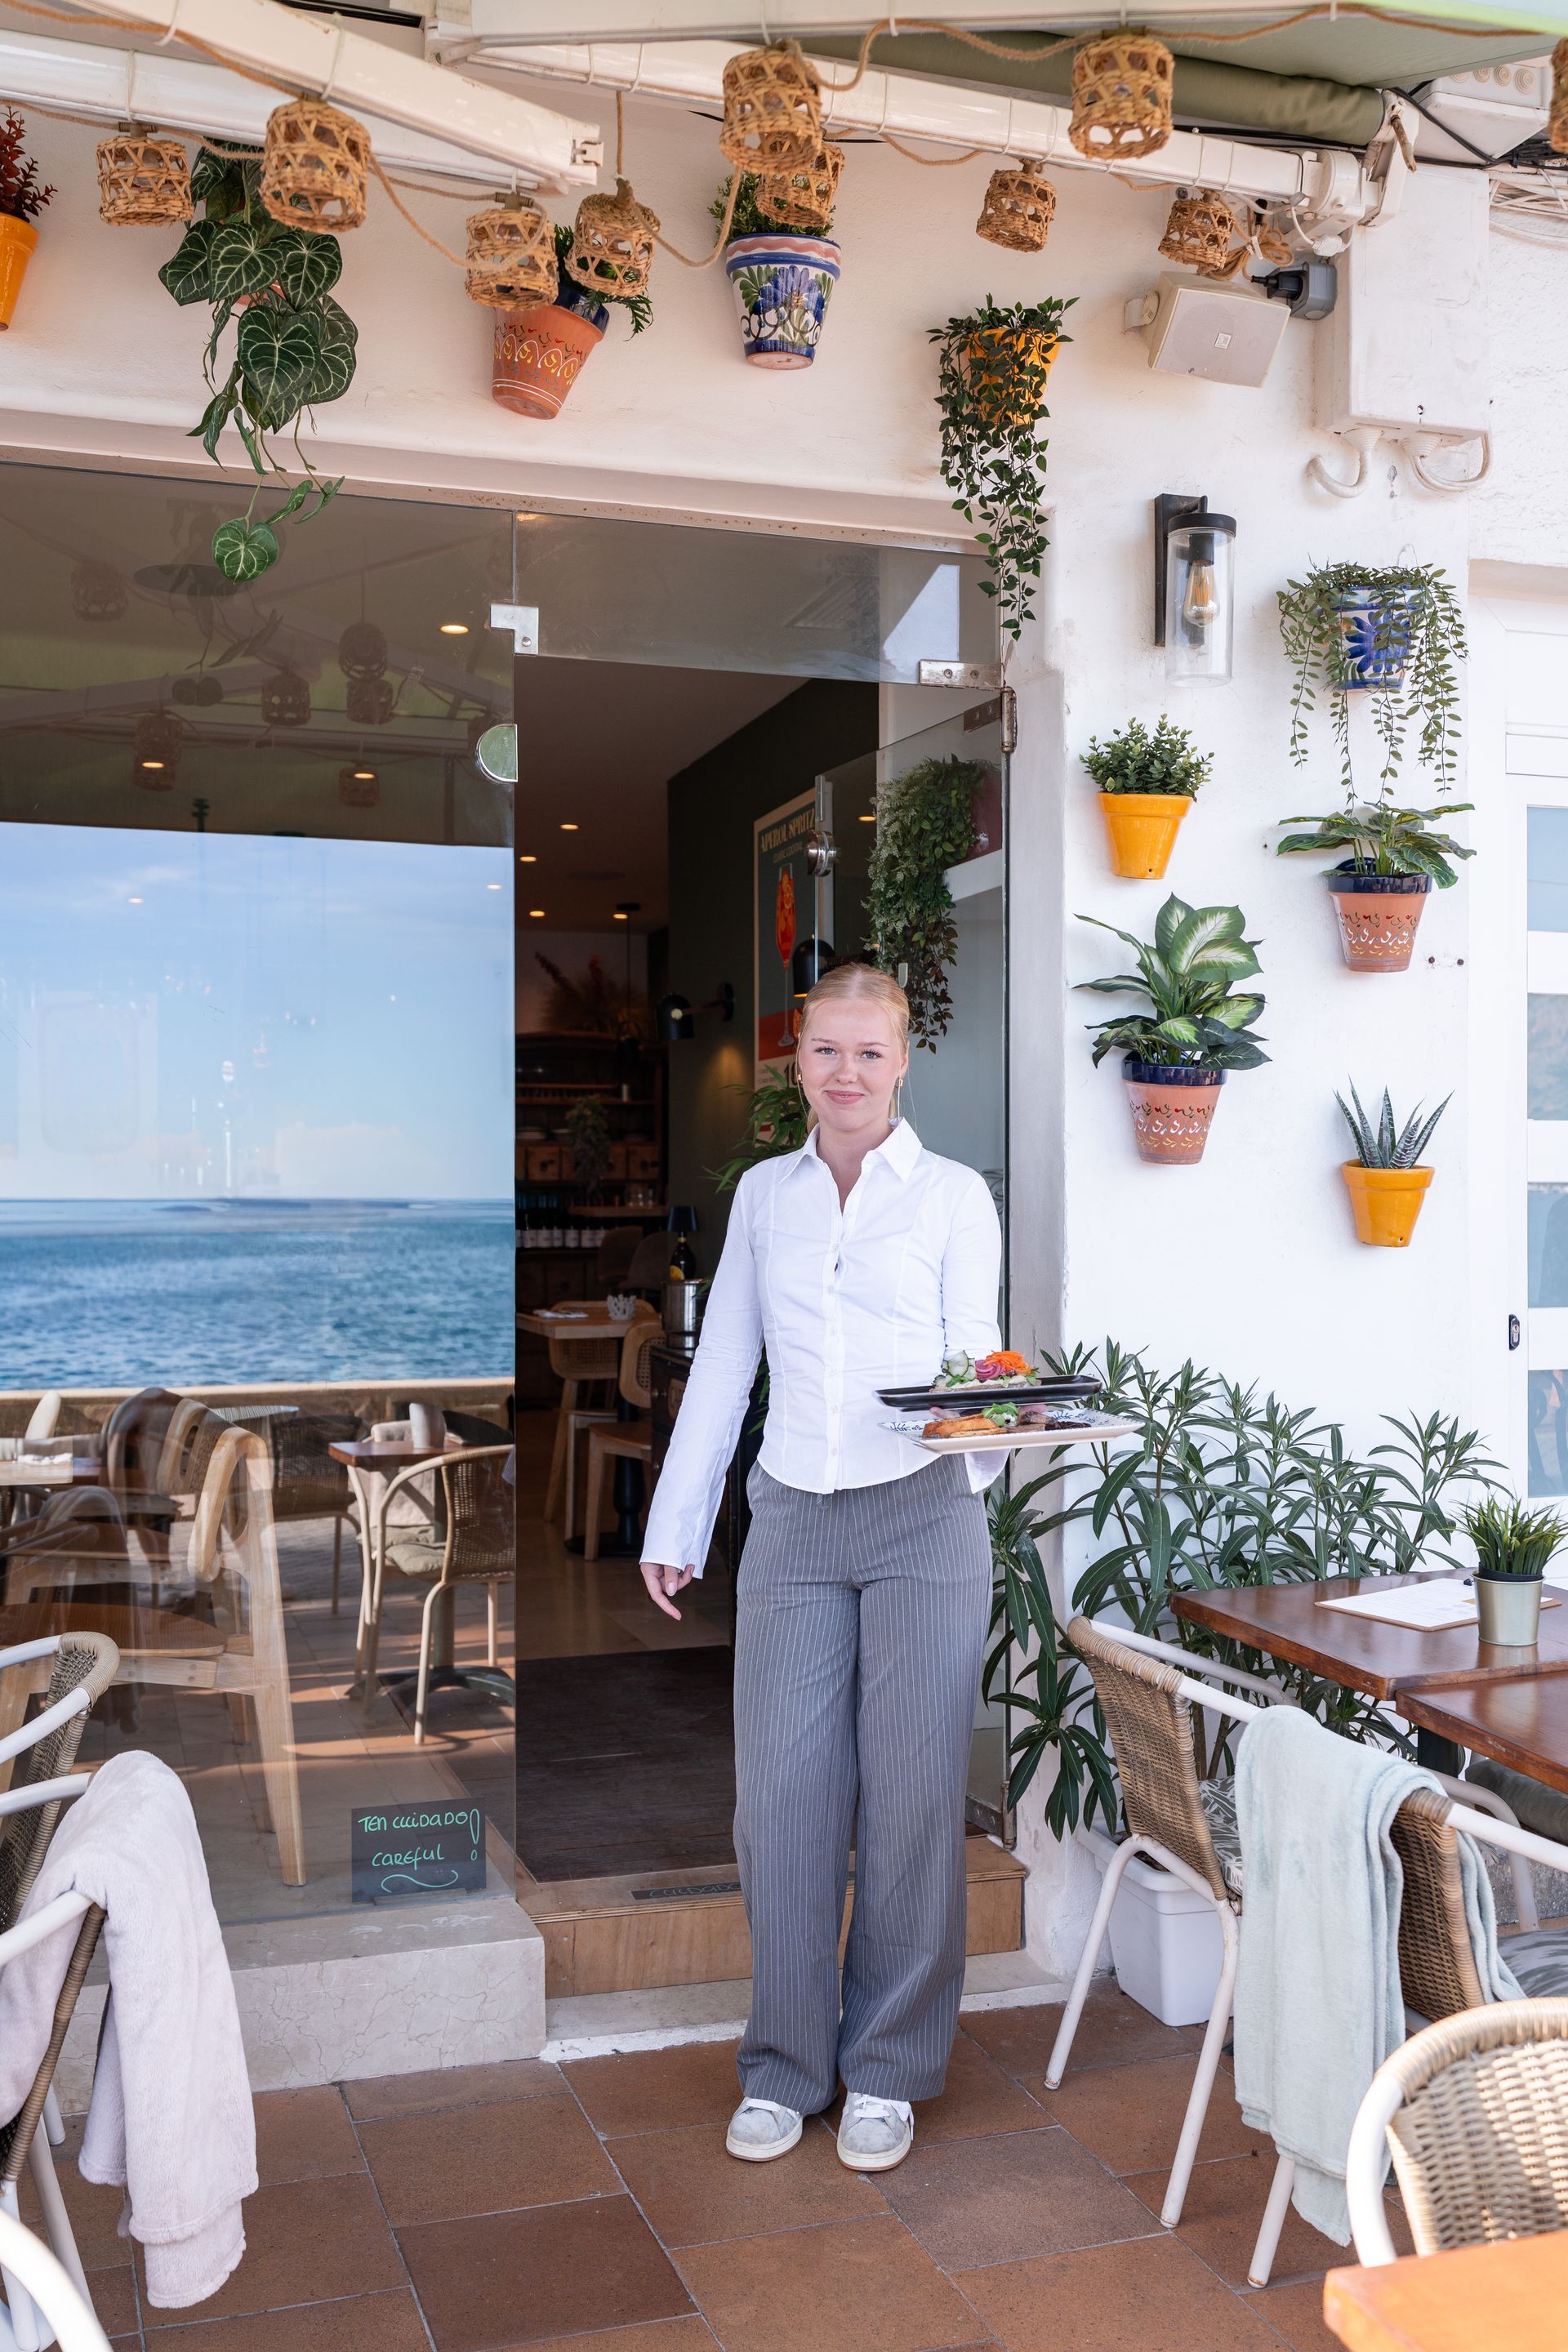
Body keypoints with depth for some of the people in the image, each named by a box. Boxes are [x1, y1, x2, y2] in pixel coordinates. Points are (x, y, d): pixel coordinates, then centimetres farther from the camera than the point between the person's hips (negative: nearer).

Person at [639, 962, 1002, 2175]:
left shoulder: (954, 1195, 4)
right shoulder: (764, 1193, 12)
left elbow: (978, 1357, 1)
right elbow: (723, 1366, 15)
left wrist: (987, 1431, -22)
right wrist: (675, 1525, 12)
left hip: (922, 1521, -2)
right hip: (794, 1527, 3)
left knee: (912, 1797, 3)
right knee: (782, 1794, 3)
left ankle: (886, 2072, 20)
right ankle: (785, 2067, 20)